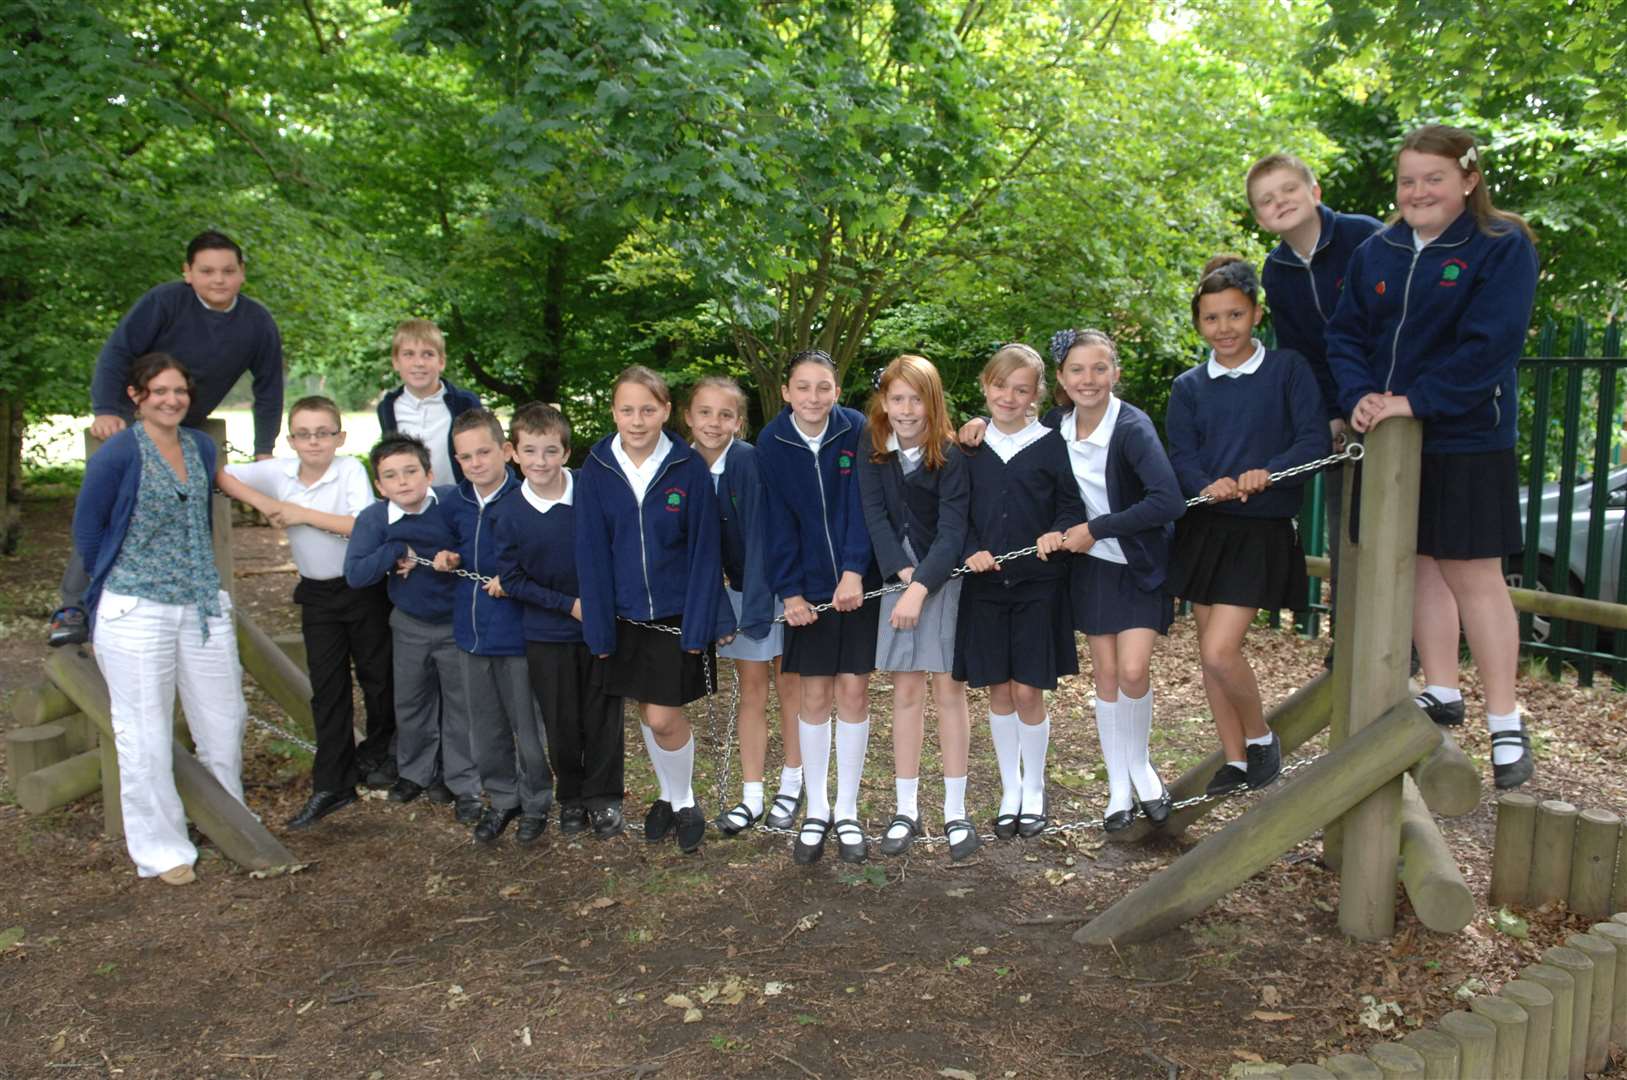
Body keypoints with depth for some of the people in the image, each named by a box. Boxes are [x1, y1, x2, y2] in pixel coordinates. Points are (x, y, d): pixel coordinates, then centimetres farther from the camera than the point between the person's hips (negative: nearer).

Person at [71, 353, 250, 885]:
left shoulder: (202, 447, 7)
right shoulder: (117, 453, -10)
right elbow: (87, 530, -1)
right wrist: (119, 584, 8)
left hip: (204, 607, 6)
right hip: (137, 611, -5)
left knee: (224, 720, 13)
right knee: (145, 736, 3)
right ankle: (161, 850, 16)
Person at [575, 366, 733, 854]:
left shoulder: (690, 468, -12)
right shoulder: (596, 469, -6)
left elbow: (704, 551, -10)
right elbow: (592, 553, -4)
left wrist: (699, 625, -13)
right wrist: (599, 626, -7)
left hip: (676, 613, -3)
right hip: (625, 614, 3)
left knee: (664, 717, -3)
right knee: (646, 712, 14)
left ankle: (686, 803, 22)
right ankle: (668, 797, 36)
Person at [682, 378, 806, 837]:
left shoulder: (752, 462, -22)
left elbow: (761, 536, -25)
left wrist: (755, 609, -28)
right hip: (739, 588, 5)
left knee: (788, 683, 8)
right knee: (751, 689, 9)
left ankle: (791, 786, 23)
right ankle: (751, 797, 16)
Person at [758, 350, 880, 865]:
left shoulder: (857, 432, -6)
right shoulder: (772, 443, -4)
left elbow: (862, 505, -10)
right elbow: (778, 520, -4)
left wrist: (854, 571, -22)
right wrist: (789, 591, -11)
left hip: (859, 584, 0)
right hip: (807, 589, 0)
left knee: (853, 692, 3)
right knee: (815, 696, 5)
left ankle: (847, 813, 16)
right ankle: (816, 811, 19)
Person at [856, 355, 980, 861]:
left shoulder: (951, 456, -11)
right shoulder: (872, 455, 0)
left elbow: (952, 531, -18)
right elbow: (875, 517, -7)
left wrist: (921, 586, -29)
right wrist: (903, 573, -20)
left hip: (945, 579, -3)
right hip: (898, 578, 3)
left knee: (948, 689, 0)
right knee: (906, 692, 6)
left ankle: (956, 812, 9)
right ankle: (906, 810, 13)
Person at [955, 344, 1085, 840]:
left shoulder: (1051, 445, -2)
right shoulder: (969, 446, 5)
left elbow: (1072, 506, 2)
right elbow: (957, 513, 6)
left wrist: (1058, 533, -18)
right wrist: (971, 551, -11)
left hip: (1038, 584, -2)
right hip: (985, 583, 2)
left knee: (1028, 692, -1)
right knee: (998, 691, 8)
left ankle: (1034, 791, 21)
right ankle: (1010, 792, 25)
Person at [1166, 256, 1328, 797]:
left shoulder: (1288, 369, -1)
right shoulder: (1188, 386, 7)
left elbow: (1314, 440, -10)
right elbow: (1180, 456, -2)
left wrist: (1268, 472, -28)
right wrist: (1208, 485, -24)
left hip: (1262, 531, -4)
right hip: (1203, 528, 4)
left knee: (1220, 651, -14)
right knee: (1211, 653, 8)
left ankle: (1261, 737, 14)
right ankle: (1235, 760, 23)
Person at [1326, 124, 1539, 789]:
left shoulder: (1503, 247, -7)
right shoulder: (1376, 253, 7)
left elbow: (1489, 344, -18)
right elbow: (1345, 333, 5)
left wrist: (1415, 400, -22)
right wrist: (1359, 395, -12)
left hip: (1466, 440, -5)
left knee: (1473, 575, -2)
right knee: (1418, 562, 12)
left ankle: (1505, 722, 10)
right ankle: (1442, 695, 26)